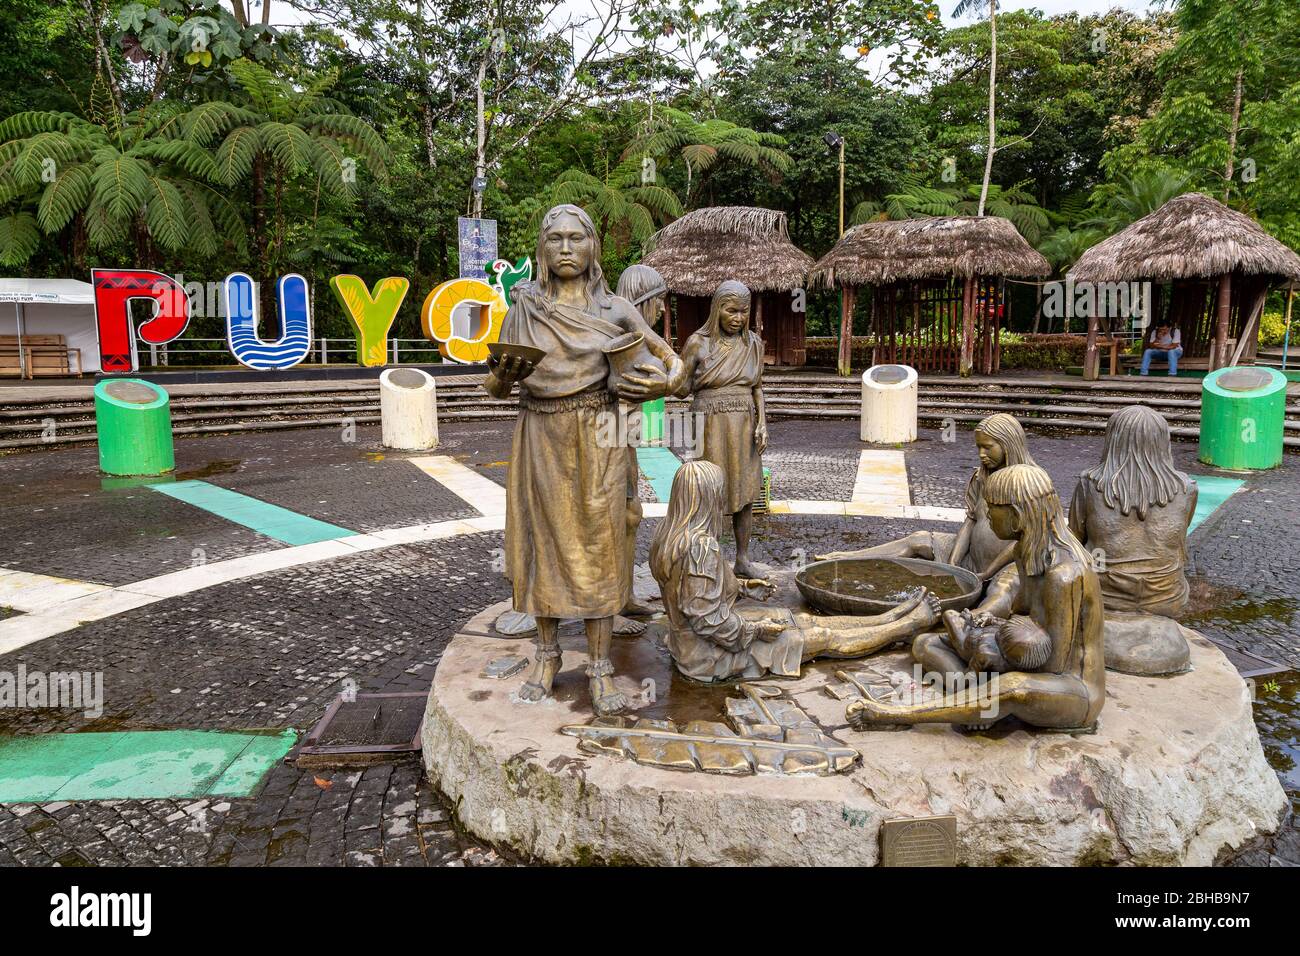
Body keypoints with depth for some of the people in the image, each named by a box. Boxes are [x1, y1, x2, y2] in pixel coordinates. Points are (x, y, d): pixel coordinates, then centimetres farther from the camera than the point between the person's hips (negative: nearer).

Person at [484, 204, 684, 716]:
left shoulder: (614, 309, 1)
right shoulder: (523, 308, 3)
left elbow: (671, 359, 6)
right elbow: (495, 387, 4)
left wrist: (667, 382, -17)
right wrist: (502, 374, -20)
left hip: (596, 440, -1)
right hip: (540, 439, 1)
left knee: (598, 544, -1)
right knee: (545, 540, 6)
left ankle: (600, 666, 9)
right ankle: (547, 655, 21)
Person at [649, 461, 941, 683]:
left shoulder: (669, 533, -2)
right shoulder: (701, 547, -31)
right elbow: (706, 618, -29)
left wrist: (741, 587, 12)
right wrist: (755, 630, -14)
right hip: (712, 656, -9)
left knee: (805, 620, 16)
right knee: (820, 637, 5)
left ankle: (891, 618, 30)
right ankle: (911, 623, 23)